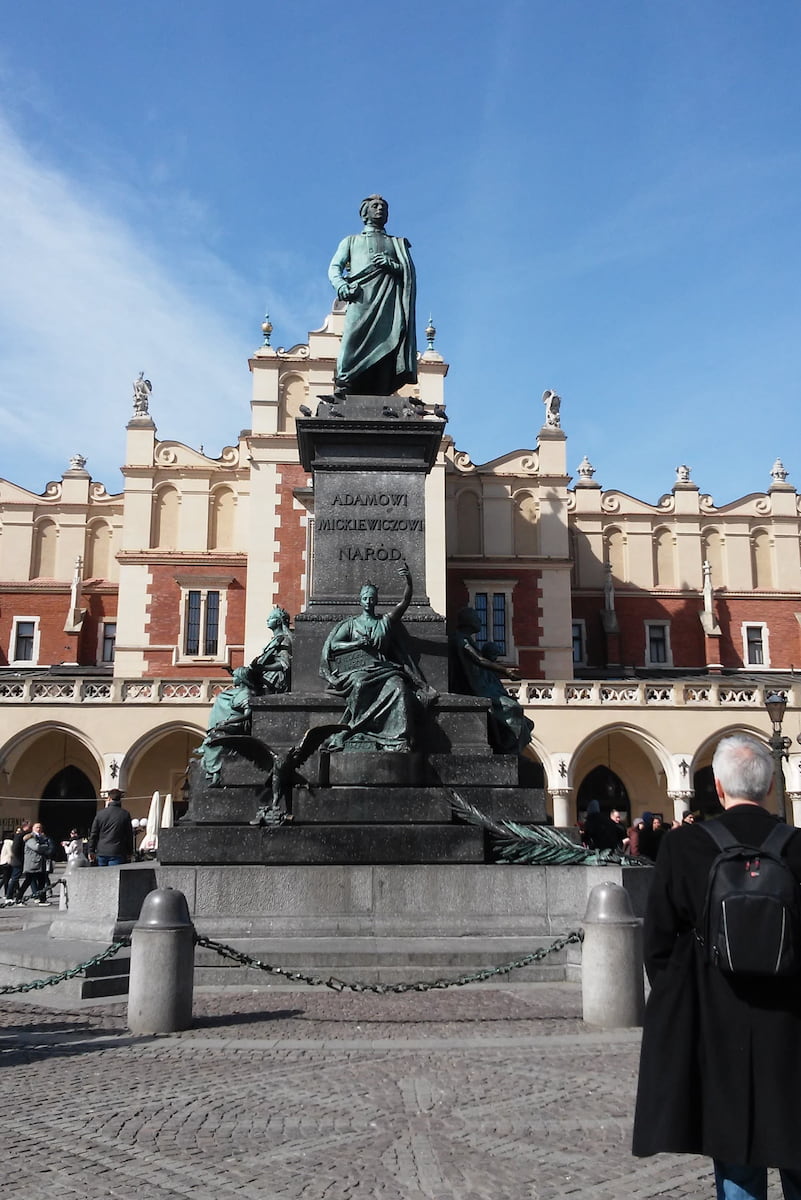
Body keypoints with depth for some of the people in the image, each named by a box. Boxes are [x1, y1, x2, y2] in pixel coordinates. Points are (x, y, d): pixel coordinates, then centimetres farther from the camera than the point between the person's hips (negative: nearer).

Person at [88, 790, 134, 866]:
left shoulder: (100, 813, 3)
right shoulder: (125, 814, -1)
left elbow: (93, 834, 7)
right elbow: (129, 835, 5)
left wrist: (91, 851, 14)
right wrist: (129, 852, 14)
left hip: (101, 852, 3)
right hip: (117, 854, -3)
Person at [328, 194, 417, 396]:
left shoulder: (397, 243, 32)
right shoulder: (351, 240, 29)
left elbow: (410, 273, 18)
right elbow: (334, 267, 16)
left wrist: (391, 266, -3)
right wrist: (341, 285, -7)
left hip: (389, 301, 1)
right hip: (360, 296, -1)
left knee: (384, 349, -16)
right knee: (354, 340, -23)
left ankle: (378, 400, -25)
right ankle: (343, 388, -30)